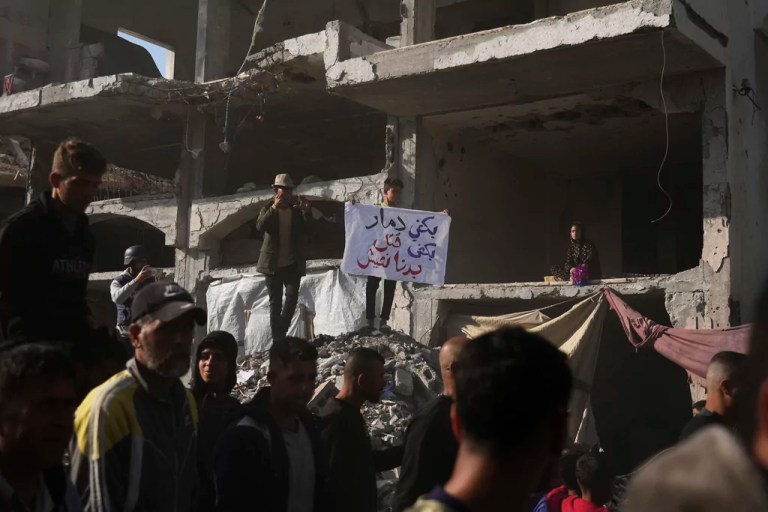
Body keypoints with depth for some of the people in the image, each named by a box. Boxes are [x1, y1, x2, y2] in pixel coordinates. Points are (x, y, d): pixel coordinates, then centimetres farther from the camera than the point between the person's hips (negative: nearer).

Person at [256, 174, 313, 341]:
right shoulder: (267, 211, 3)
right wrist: (274, 208, -26)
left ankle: (281, 332, -6)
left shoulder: (297, 211, 7)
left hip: (293, 264, 1)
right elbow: (260, 227, -16)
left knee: (292, 295, -15)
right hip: (273, 264, -1)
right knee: (275, 301, 2)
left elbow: (308, 230, -6)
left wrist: (306, 211, -22)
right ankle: (277, 337, 6)